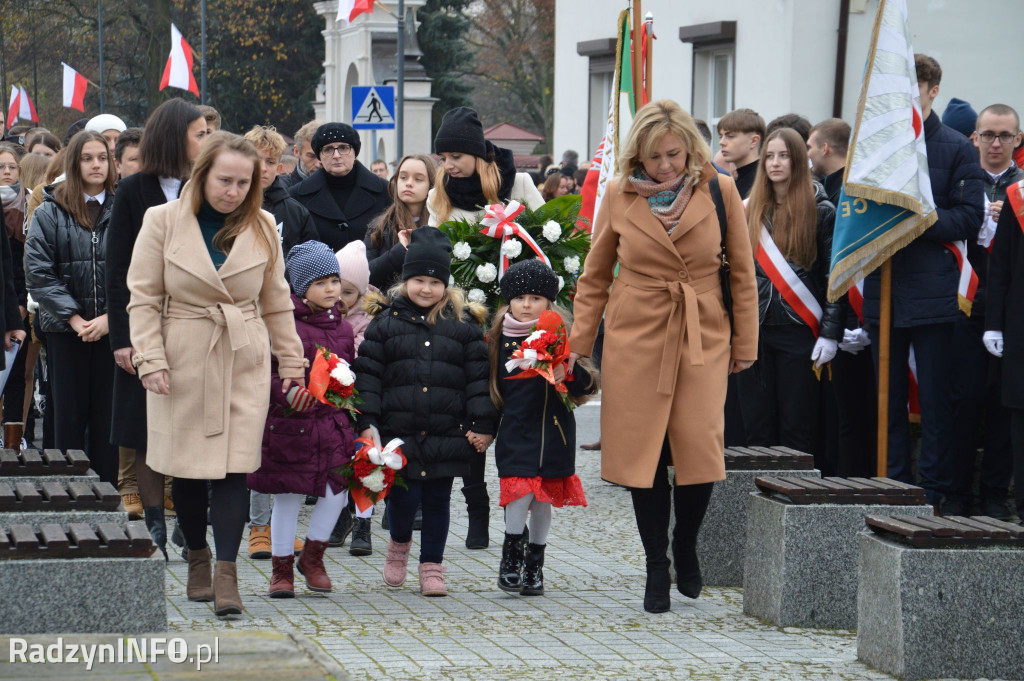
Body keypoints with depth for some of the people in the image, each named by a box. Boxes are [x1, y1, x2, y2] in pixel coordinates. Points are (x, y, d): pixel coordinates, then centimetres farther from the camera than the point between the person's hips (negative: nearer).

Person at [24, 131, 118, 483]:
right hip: (65, 331, 0)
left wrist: (110, 317, -11)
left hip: (112, 330, 0)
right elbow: (38, 273, -4)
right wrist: (73, 317, -11)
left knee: (107, 417, 4)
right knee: (69, 417, 3)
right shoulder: (49, 213, 2)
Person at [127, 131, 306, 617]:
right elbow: (143, 298, -2)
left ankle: (226, 575, -9)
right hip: (183, 362, -1)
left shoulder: (261, 227, 4)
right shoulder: (163, 222, -3)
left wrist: (291, 360, 11)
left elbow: (276, 301, 13)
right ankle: (197, 557, 27)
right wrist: (151, 360, -10)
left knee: (234, 466, -9)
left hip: (245, 363, 1)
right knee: (187, 468, 6)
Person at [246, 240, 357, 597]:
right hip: (289, 423, -4)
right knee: (287, 496, 2)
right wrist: (287, 393, -25)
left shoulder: (342, 328, 11)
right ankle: (282, 568, 17)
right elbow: (267, 371, -9)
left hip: (332, 422, 5)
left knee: (337, 488, -3)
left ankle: (313, 555, 20)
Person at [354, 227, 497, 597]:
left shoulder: (463, 324, 5)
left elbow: (478, 376, 5)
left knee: (437, 501, 6)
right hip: (399, 432, -1)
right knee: (403, 497, -3)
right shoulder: (385, 322, 4)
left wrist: (482, 425, -1)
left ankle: (431, 566, 19)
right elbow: (368, 373, 3)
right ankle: (398, 546, 27)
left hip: (447, 435, 1)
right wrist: (366, 423, -5)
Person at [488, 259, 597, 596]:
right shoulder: (499, 338, 3)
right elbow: (490, 385, 11)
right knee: (521, 491, -14)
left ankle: (535, 564, 20)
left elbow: (586, 386, -3)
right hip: (515, 429, -1)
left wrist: (568, 374, -23)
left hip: (553, 431, 1)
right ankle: (511, 555, 4)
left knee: (544, 497, 7)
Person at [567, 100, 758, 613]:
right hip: (636, 335, 0)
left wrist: (745, 343, 6)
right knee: (643, 452, -1)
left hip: (703, 338, 0)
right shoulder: (619, 197, 0)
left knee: (700, 449, -8)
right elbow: (595, 277, 10)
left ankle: (685, 546, 19)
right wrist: (578, 344, 7)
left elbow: (742, 273, 5)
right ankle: (656, 568, 12)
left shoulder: (719, 192, -2)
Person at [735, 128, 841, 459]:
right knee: (758, 428, 4)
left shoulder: (821, 212, 0)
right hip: (755, 331, 4)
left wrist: (831, 333, -10)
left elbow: (835, 276, -3)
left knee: (798, 430, -2)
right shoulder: (750, 211, 13)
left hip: (800, 332, -4)